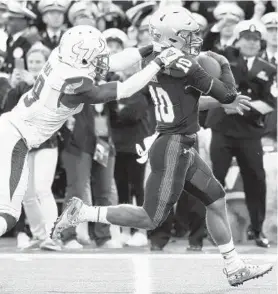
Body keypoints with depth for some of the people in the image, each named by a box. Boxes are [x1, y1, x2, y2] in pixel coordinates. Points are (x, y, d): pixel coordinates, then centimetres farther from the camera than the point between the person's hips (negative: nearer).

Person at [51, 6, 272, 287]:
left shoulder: (152, 58, 5)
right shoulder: (184, 66, -20)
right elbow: (228, 95, -11)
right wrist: (224, 65, 6)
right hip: (174, 148, -10)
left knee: (216, 200, 17)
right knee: (151, 218, -5)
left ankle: (235, 267, 23)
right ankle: (83, 213, -2)